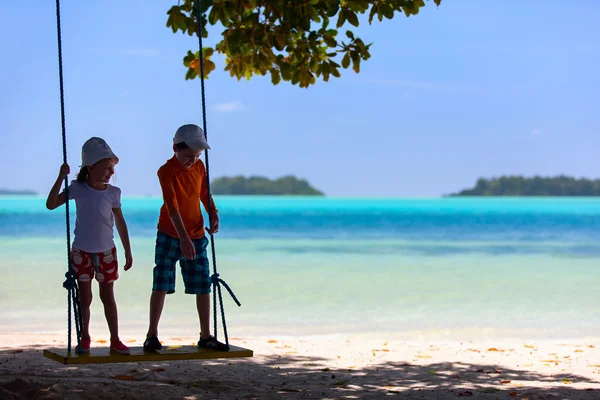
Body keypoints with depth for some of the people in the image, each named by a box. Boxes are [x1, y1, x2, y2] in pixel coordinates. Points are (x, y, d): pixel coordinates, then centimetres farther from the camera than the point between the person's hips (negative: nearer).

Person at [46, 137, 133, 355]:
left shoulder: (113, 193, -3)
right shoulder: (77, 188, -6)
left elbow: (120, 223, 4)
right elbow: (51, 204, -11)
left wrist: (128, 251, 3)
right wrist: (61, 178, -20)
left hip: (106, 251, 1)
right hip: (82, 251, -1)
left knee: (108, 296, 5)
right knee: (84, 297, 5)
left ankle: (115, 340, 10)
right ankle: (84, 339, 18)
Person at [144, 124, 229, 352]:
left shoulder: (199, 167, 3)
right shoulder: (166, 171, -15)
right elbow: (172, 206, -24)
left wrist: (213, 215, -3)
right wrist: (184, 238, -33)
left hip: (196, 235, 5)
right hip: (169, 235, -5)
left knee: (203, 286, 4)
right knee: (161, 284, -3)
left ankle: (206, 336, 13)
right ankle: (152, 335, 5)